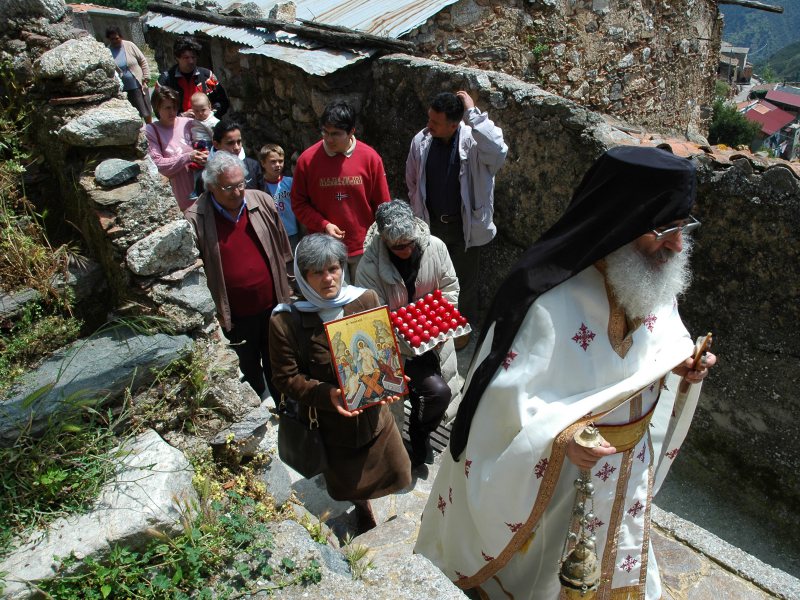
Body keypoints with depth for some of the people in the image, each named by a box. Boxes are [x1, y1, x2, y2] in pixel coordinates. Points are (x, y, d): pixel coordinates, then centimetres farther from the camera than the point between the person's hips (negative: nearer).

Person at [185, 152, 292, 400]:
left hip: (272, 306, 2)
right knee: (249, 367, 20)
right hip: (235, 316, -2)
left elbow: (283, 250, 6)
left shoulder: (263, 202, -5)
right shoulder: (196, 220, -16)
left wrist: (286, 287, 10)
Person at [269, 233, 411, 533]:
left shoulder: (366, 299, -12)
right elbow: (286, 377, -15)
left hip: (373, 412, 2)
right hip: (328, 419, -2)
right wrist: (327, 395, -29)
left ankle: (364, 496, 55)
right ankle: (361, 506, 60)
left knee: (395, 472, 18)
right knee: (348, 482, 21)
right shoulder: (285, 321, -19)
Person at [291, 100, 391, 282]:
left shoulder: (370, 158, -5)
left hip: (364, 248, 1)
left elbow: (382, 205, 2)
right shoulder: (307, 159, -6)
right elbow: (298, 203, 2)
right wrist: (324, 225, -12)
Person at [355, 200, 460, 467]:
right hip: (398, 346, -5)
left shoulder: (435, 247, -11)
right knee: (438, 391, -18)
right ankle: (419, 433, 16)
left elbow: (450, 287, 2)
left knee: (441, 391, 5)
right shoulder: (370, 265, -22)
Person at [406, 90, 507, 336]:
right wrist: (419, 215, 9)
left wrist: (473, 113, -40)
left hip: (464, 224, -2)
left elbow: (499, 153, -44)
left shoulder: (472, 141, -21)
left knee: (465, 279, 16)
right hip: (431, 223, 3)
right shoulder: (420, 141, -10)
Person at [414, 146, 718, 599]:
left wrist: (680, 363, -11)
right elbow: (507, 391, -28)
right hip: (554, 472, -6)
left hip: (628, 467, 7)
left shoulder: (654, 281, -10)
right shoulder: (552, 303, -33)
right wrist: (561, 435, -40)